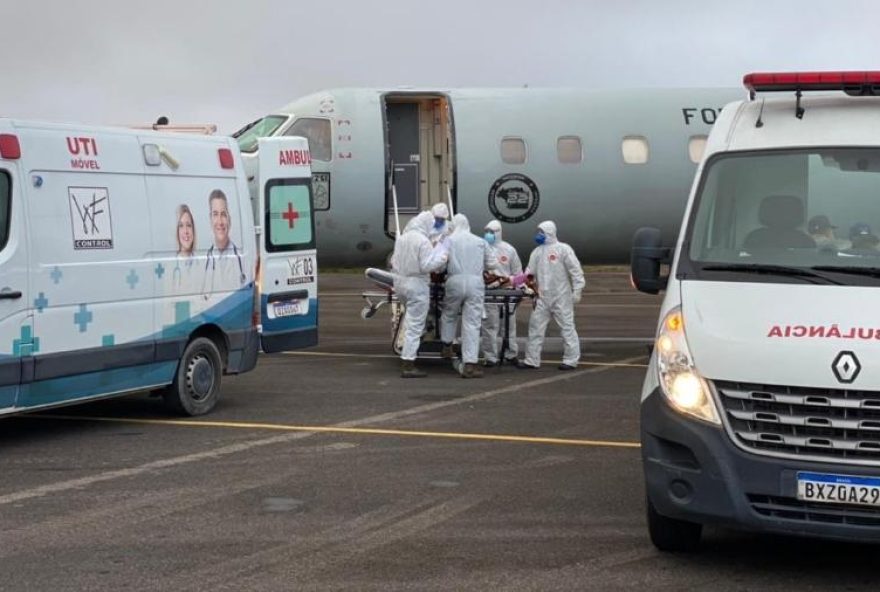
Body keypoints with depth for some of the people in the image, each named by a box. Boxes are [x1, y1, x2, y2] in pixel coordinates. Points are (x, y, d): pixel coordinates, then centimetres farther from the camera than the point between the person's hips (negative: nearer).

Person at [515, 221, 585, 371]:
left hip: (561, 297, -6)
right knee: (536, 327, 6)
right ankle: (532, 360, 12)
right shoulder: (537, 251, 13)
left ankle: (571, 360, 4)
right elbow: (529, 273, 11)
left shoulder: (563, 249, -4)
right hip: (543, 298, 6)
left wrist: (576, 291, -13)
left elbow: (575, 271, -7)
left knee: (567, 327, -2)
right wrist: (512, 280, -3)